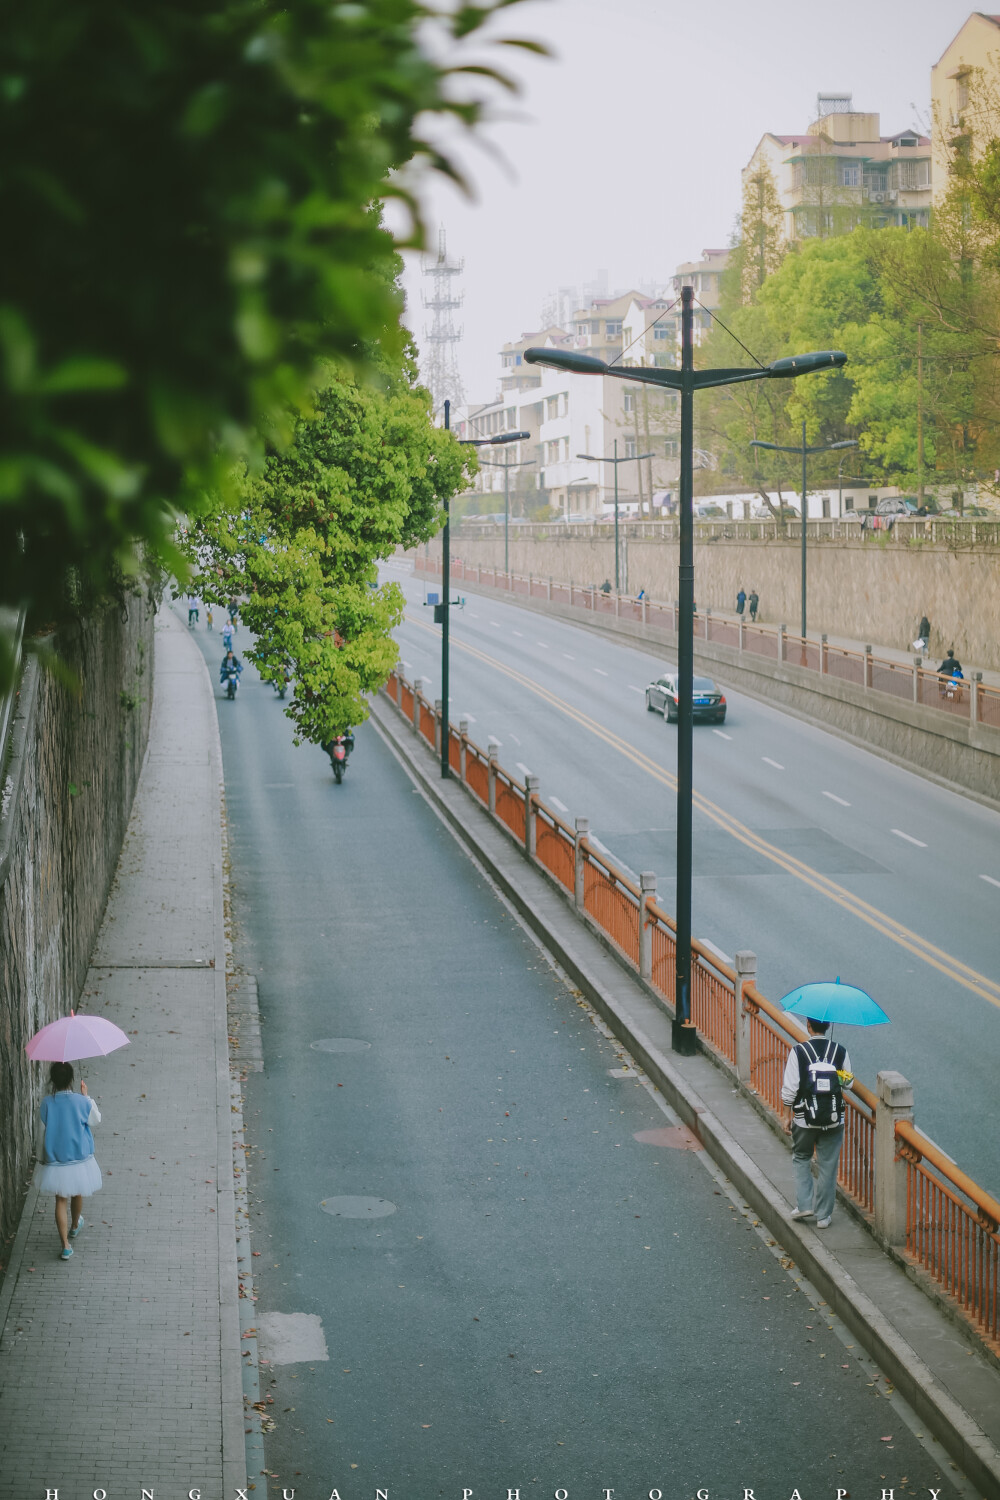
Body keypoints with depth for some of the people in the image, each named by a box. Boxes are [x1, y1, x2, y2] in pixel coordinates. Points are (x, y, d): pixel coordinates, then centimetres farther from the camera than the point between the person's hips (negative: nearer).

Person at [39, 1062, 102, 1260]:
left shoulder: (47, 1102, -15)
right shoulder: (82, 1102, -19)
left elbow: (44, 1125, 0)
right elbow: (96, 1119, -1)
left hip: (55, 1160, 0)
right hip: (79, 1160, 0)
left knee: (61, 1200, 9)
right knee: (77, 1194, 26)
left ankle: (65, 1245, 4)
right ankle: (74, 1226, 51)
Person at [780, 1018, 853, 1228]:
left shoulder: (798, 1052, -12)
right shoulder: (840, 1051, -6)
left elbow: (789, 1090, -11)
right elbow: (848, 1083, 4)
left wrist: (789, 1116, 1)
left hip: (804, 1119, -1)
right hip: (834, 1120, 1)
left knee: (801, 1158, 21)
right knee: (828, 1166, 11)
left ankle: (804, 1204, 9)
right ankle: (823, 1215, 15)